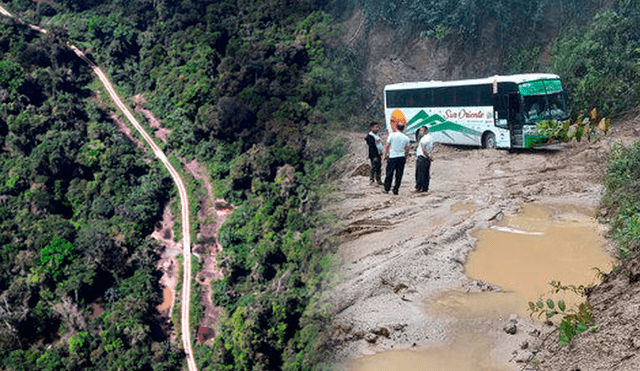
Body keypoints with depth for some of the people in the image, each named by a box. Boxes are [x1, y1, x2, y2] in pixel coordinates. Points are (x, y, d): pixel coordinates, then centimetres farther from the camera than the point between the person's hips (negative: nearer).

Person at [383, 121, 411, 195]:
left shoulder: (392, 135, -5)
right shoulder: (406, 138, 0)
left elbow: (387, 146, -2)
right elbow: (407, 149, 8)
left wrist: (386, 154, 9)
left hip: (392, 156, -1)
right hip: (401, 157, 1)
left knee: (389, 174, 6)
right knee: (399, 175, 6)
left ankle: (386, 189, 11)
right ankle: (395, 190, 6)